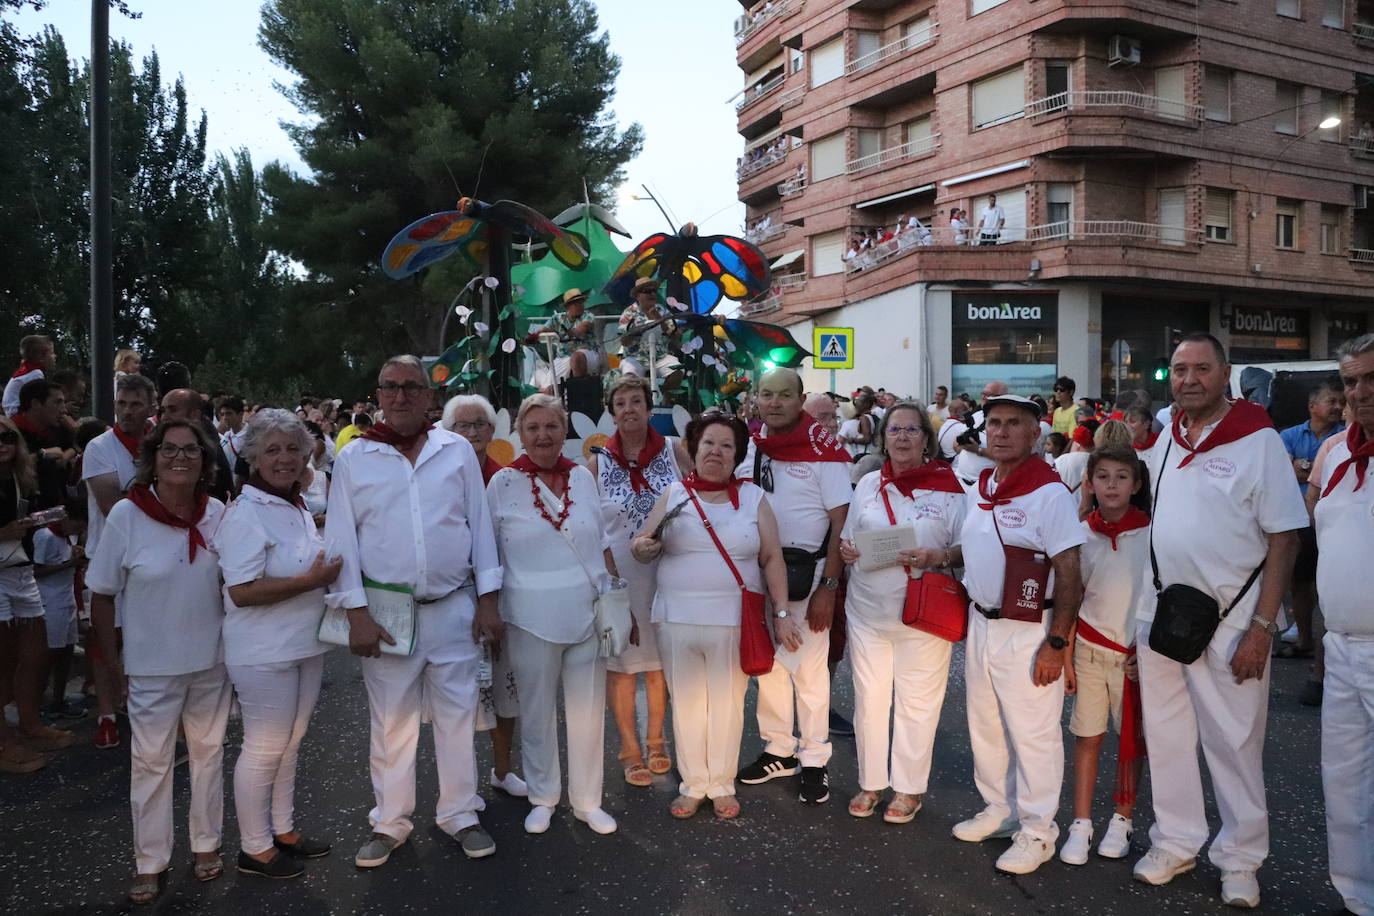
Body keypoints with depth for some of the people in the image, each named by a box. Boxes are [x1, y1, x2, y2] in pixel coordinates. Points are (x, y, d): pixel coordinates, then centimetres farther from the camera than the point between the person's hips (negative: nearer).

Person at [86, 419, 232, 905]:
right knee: (151, 762, 7)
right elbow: (102, 594, -6)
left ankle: (206, 844, 33)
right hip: (153, 664, -3)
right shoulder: (126, 515, -14)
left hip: (212, 659, 3)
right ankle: (150, 863, 23)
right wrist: (108, 661, -5)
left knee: (208, 751, 15)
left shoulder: (217, 512, -5)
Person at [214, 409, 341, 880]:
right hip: (264, 653, -8)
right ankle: (255, 848, 20)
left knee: (290, 743, 18)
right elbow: (242, 591, -25)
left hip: (305, 645, 8)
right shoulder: (245, 514, -17)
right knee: (264, 749, 4)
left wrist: (329, 572, 6)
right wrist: (312, 580, -24)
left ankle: (283, 829, 34)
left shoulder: (299, 509, 10)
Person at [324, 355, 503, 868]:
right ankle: (389, 822, 26)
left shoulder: (457, 451, 4)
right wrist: (357, 614, -6)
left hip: (454, 608, 1)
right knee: (391, 721, 9)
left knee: (458, 714, 9)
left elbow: (479, 525, 5)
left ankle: (459, 815, 25)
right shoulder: (353, 459, 1)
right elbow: (341, 540, 0)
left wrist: (488, 601, 1)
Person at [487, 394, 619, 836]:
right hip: (532, 617, -2)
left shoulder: (583, 477, 3)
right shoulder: (503, 483, -5)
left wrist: (615, 590, 9)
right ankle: (542, 798, 30)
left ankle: (587, 800, 26)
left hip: (587, 612, 2)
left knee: (588, 711, 9)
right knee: (537, 712, 11)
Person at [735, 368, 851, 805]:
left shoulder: (823, 449, -11)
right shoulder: (750, 444, 4)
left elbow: (840, 523, -11)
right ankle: (779, 750, 29)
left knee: (808, 668, 3)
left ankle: (814, 761, 17)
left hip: (805, 571, -5)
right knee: (767, 663, 14)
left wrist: (828, 586, -15)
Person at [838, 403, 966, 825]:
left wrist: (936, 558, -22)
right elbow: (848, 539, 15)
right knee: (869, 699, 10)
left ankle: (909, 788, 24)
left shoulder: (948, 486, -4)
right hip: (868, 609, 3)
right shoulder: (868, 485, 8)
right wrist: (846, 550, -7)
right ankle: (871, 783, 27)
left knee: (917, 702, 7)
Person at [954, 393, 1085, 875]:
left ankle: (1037, 830, 18)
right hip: (980, 623, 8)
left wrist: (1056, 644, -19)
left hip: (1027, 631, -8)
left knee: (1032, 733, 3)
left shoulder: (1050, 493, -16)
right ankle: (999, 809, 35)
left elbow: (1069, 574, -18)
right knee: (985, 726, 18)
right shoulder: (981, 486, 8)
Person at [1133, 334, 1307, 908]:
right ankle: (1175, 841, 29)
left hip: (1230, 618, -5)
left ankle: (1240, 859, 23)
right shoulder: (1166, 440, 6)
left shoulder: (1258, 441, -10)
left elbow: (1283, 538, -11)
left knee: (1233, 743, 5)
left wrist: (1261, 628, -15)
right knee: (1165, 734, 13)